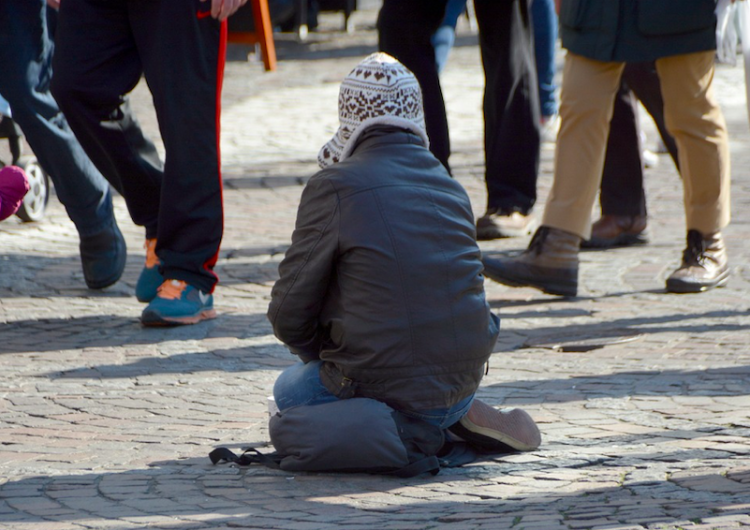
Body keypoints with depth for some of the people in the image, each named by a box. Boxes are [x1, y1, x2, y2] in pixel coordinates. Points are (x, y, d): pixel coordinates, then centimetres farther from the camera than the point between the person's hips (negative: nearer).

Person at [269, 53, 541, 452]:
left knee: (289, 389, 24)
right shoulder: (451, 187, 5)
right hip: (462, 382, 5)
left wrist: (324, 356, 15)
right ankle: (461, 415, 9)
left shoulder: (333, 186, -11)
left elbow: (289, 314, -7)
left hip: (384, 384, -5)